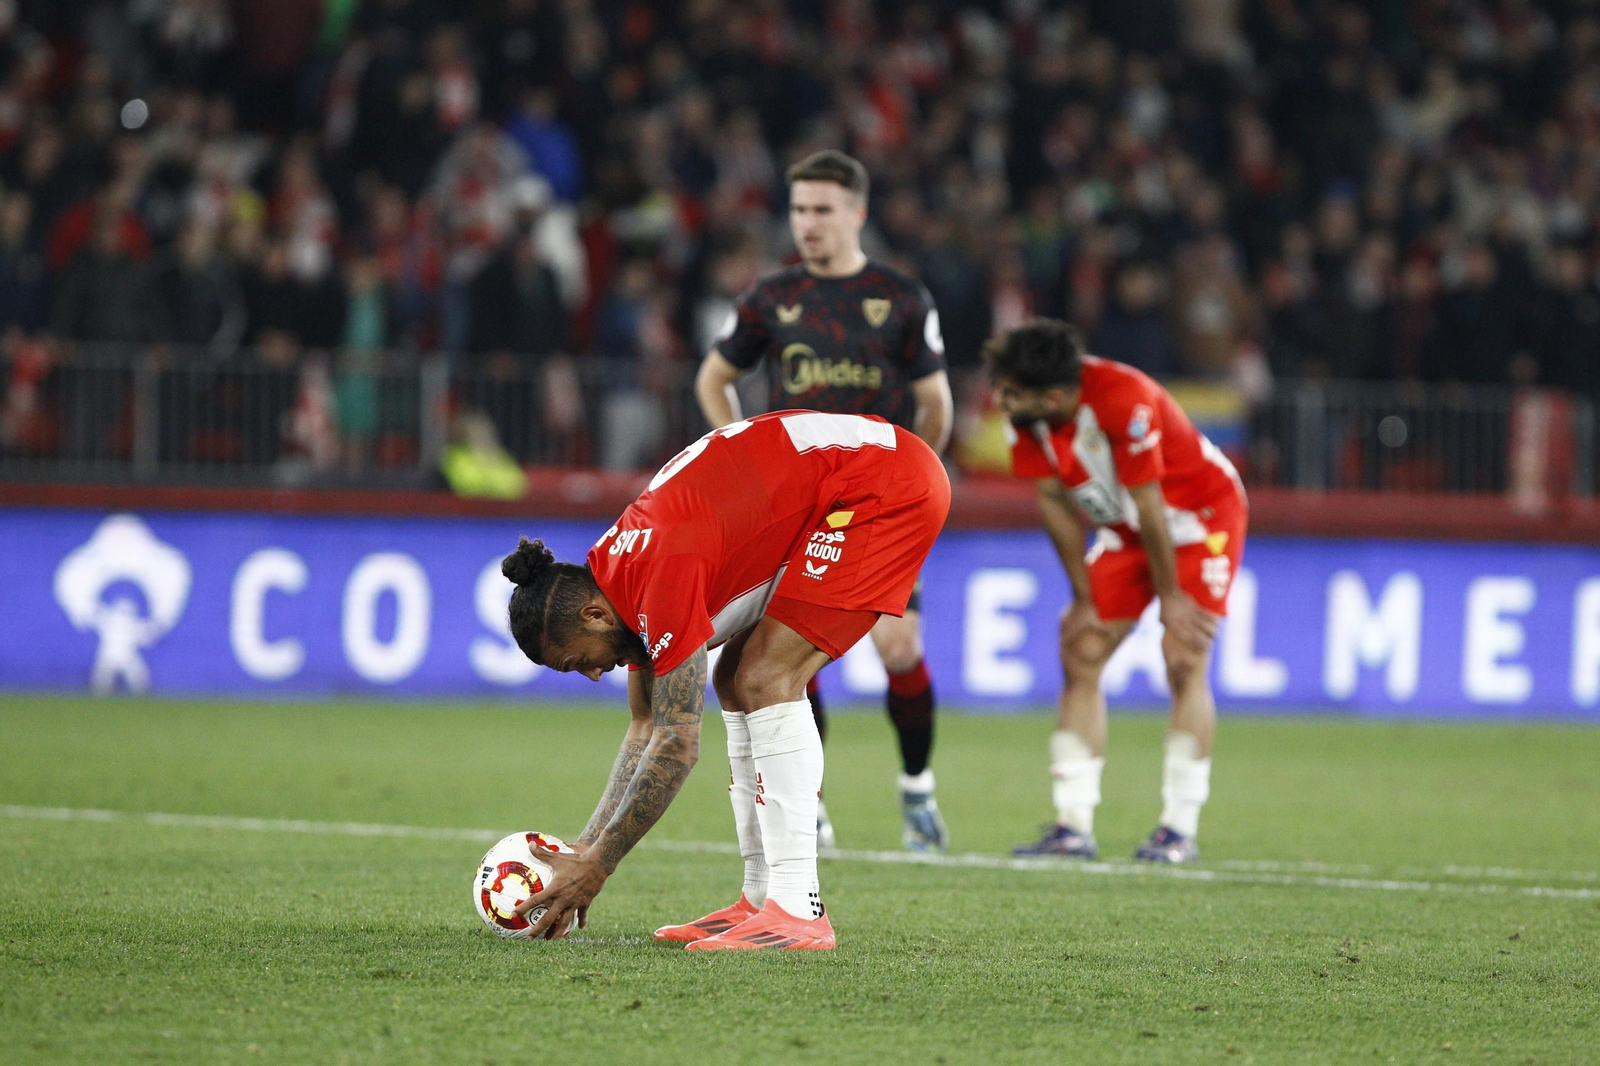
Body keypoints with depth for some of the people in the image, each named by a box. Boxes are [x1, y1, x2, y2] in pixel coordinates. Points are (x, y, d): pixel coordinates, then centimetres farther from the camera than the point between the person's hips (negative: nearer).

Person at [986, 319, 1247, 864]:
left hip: (1201, 515, -7)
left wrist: (1169, 597, -20)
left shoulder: (1124, 400, -35)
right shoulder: (1024, 411, -15)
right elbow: (1055, 501, -6)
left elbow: (1149, 505, -27)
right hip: (1125, 528, 7)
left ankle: (1180, 829, -13)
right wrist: (1084, 598, -4)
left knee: (1183, 661, -17)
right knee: (1080, 655, -4)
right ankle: (1074, 826, -3)